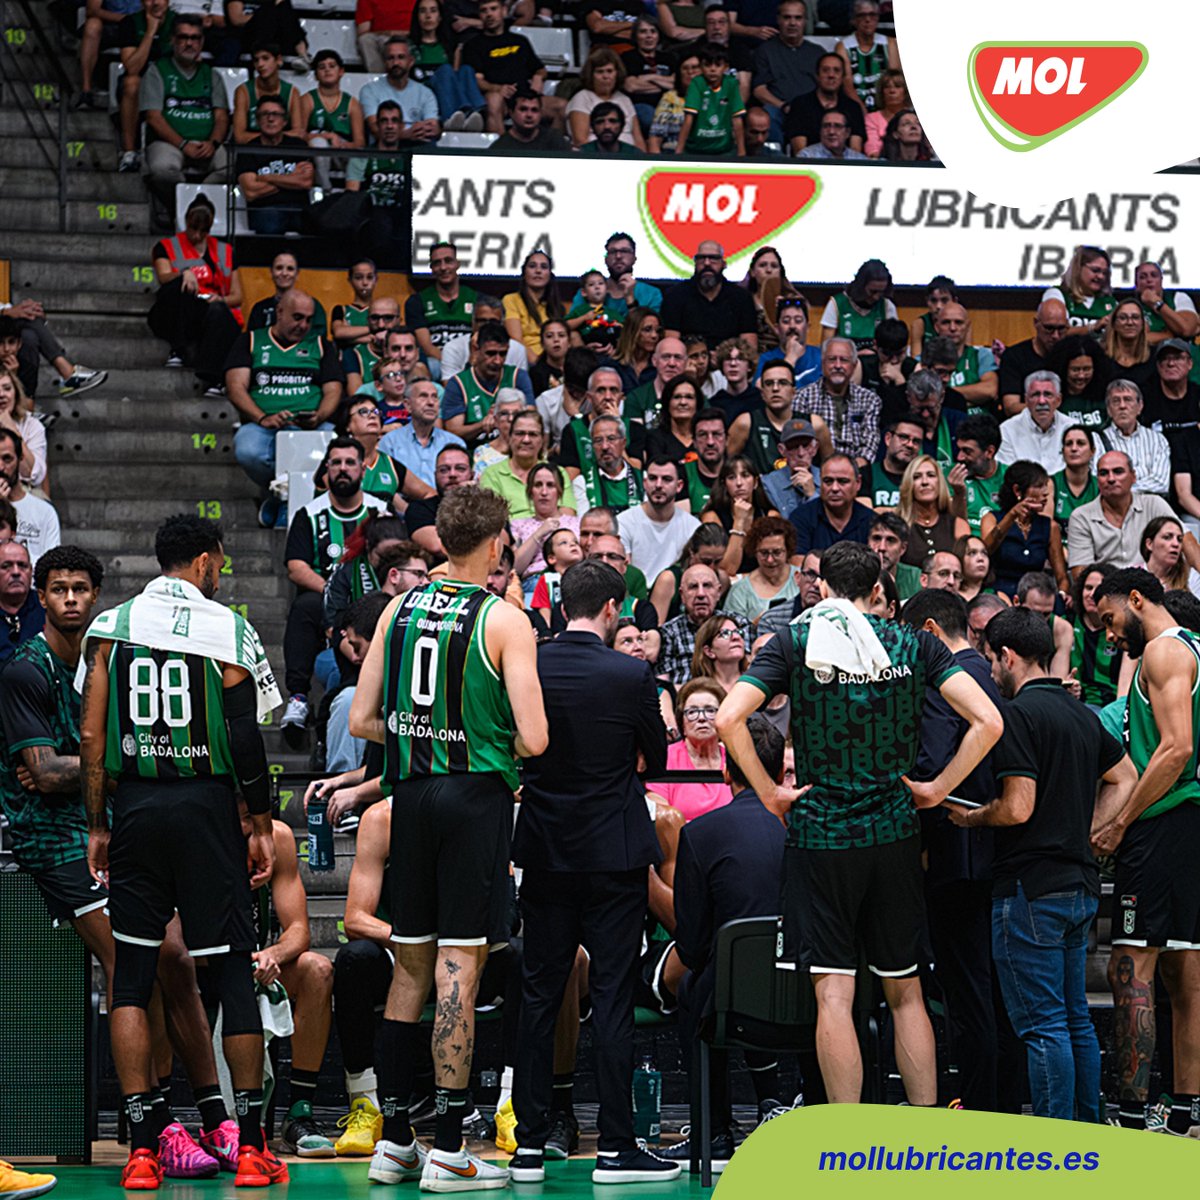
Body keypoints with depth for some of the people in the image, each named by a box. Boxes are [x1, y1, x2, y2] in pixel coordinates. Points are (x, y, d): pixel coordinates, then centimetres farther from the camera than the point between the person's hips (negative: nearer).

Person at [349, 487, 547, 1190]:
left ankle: (394, 1140, 16)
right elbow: (533, 738, -13)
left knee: (410, 968, 13)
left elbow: (363, 721, 9)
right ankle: (447, 1151, -3)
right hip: (476, 795, -5)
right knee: (458, 970, -4)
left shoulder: (400, 609, 7)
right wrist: (505, 744, 8)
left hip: (411, 791, 5)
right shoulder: (505, 621, -8)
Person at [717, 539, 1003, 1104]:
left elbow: (728, 719, -14)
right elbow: (988, 722, -5)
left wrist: (769, 792, -5)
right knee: (905, 993, 13)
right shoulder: (913, 644, 3)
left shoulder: (794, 642, -2)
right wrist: (938, 787, 3)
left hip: (820, 832, -2)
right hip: (894, 834, 2)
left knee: (834, 994, -2)